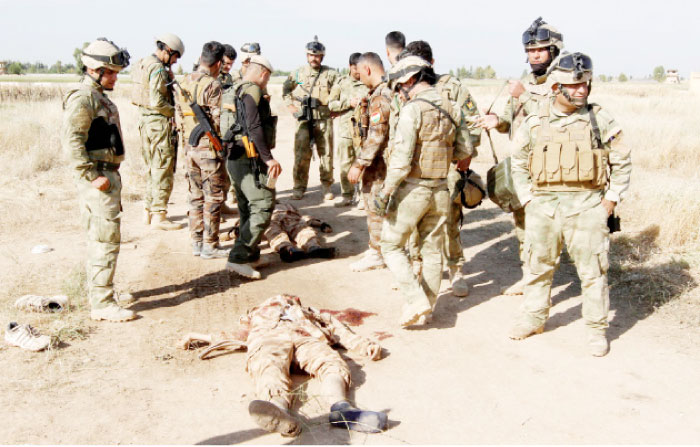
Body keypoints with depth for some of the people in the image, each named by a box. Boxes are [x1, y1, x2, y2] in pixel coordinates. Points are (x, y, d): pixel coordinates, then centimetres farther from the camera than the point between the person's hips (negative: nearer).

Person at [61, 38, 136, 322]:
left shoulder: (99, 96, 17)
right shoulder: (82, 98, -14)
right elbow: (71, 141, -23)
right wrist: (91, 176, -24)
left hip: (108, 175, 10)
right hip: (98, 177, -10)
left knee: (100, 238, 17)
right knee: (106, 238, -10)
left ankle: (99, 290, 29)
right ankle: (102, 303, -6)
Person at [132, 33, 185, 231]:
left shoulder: (143, 64, 15)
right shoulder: (158, 68, -15)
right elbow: (157, 101, -22)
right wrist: (175, 112, -9)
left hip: (145, 119, 10)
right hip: (159, 122, -10)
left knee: (152, 168, 17)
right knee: (163, 170, -4)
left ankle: (148, 210, 23)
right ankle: (158, 215, -2)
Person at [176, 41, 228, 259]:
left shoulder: (185, 82, 8)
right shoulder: (213, 85, -15)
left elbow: (182, 113, 11)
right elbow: (218, 120, -17)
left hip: (190, 146, 7)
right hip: (209, 148, -7)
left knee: (196, 196, 14)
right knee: (213, 198, 2)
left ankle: (197, 243, 21)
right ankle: (210, 246, 8)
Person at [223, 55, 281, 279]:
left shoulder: (237, 91, 16)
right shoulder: (253, 90, -11)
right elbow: (254, 127, -21)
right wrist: (269, 158, -22)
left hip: (235, 159, 10)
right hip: (249, 160, -10)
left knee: (248, 208, 17)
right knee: (263, 206, -9)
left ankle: (249, 254, 24)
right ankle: (238, 258, -13)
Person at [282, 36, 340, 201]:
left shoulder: (331, 74, 1)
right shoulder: (298, 73, 6)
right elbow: (285, 89, 22)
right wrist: (290, 105, 11)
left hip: (324, 120, 0)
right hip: (303, 120, 1)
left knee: (326, 154, 4)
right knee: (301, 155, -1)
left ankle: (326, 187, 16)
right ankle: (299, 187, 8)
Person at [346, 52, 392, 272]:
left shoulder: (380, 95, -21)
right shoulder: (392, 90, 11)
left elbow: (377, 134, -26)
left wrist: (359, 164, -22)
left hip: (380, 162, -10)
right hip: (384, 159, 10)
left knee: (376, 206, 0)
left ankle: (377, 254, 10)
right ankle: (377, 247, 29)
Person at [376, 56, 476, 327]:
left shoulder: (413, 109, -14)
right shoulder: (452, 110, 6)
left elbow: (401, 158, -21)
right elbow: (465, 152, 14)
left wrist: (385, 193, -16)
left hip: (412, 189, -6)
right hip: (440, 190, 7)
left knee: (392, 246, 7)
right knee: (432, 250, 15)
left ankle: (416, 300, -3)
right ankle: (427, 308, 24)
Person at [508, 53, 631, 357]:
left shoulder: (601, 121, 0)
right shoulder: (534, 123, 4)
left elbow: (622, 163, 6)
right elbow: (518, 163, 12)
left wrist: (611, 199, 0)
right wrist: (527, 198, 6)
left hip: (587, 206, -2)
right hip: (543, 204, 2)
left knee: (593, 271, 2)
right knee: (537, 266, 12)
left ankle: (597, 329, 16)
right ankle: (533, 318, 28)